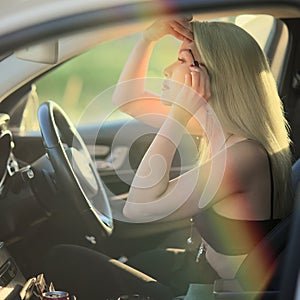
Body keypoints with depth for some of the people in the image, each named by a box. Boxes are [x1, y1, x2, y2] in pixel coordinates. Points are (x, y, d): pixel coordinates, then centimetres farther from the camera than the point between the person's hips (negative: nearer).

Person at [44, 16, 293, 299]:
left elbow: (138, 208, -31)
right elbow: (126, 98, 10)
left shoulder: (244, 155, -28)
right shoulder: (218, 131, -1)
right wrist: (148, 37, -5)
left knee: (61, 261, -2)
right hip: (201, 268, 9)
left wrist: (177, 116, -29)